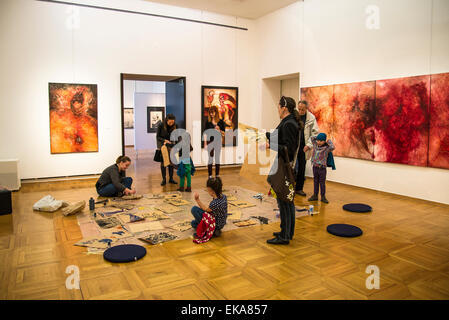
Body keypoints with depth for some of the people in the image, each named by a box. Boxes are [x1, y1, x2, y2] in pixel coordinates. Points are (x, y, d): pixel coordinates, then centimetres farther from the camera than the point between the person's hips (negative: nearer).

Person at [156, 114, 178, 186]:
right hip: (161, 144, -2)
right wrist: (165, 140, -24)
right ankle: (164, 179, 5)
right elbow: (157, 137, -9)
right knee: (163, 162, -3)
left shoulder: (175, 126, -10)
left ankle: (171, 178, 11)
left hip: (171, 145, 2)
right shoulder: (161, 126, -15)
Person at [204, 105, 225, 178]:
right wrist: (205, 143, -4)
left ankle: (217, 175, 13)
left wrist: (219, 130, -16)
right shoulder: (208, 122, 3)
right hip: (210, 142, 0)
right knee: (210, 159, 2)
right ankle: (210, 176, 7)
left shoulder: (221, 122, 2)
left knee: (217, 159, 5)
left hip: (218, 141, 0)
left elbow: (223, 133, 4)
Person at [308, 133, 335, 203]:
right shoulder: (315, 145, 4)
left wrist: (329, 141, -15)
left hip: (322, 168, -5)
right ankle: (315, 195, 20)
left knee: (322, 182, 3)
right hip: (315, 166, 5)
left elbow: (332, 147, -30)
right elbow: (312, 138, 16)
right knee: (315, 181, 13)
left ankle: (323, 196, 12)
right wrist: (317, 137, 7)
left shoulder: (326, 148, -11)